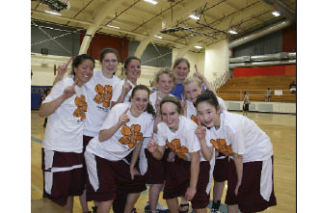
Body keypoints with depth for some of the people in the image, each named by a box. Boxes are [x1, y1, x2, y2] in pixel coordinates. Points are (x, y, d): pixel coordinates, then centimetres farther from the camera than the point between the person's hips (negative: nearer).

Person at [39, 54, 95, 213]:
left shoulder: (86, 88, 9)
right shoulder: (64, 84, -9)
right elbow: (42, 112, -16)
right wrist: (64, 96, -30)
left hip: (77, 148, 6)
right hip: (57, 148, -6)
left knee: (72, 191, 18)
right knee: (55, 196, 5)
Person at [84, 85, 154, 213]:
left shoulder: (149, 117, -9)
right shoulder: (119, 109, -20)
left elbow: (139, 142, 4)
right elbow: (101, 137, -18)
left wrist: (132, 167, 7)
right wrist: (119, 123, -33)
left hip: (118, 158, 5)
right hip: (98, 154, -5)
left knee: (138, 184, 8)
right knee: (108, 194, -18)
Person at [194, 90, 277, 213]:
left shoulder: (231, 126, -37)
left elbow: (238, 157, -23)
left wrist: (240, 181, -8)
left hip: (258, 155, -5)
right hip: (236, 156, 6)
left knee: (248, 200, 5)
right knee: (232, 195, 12)